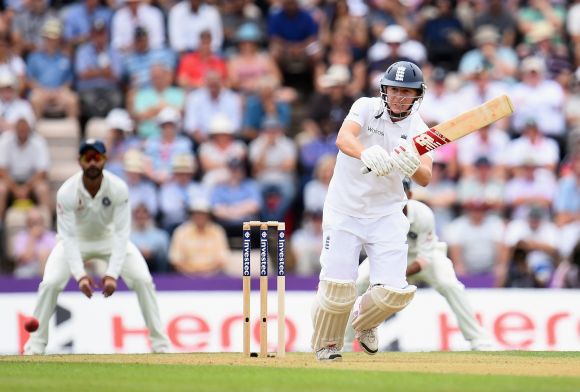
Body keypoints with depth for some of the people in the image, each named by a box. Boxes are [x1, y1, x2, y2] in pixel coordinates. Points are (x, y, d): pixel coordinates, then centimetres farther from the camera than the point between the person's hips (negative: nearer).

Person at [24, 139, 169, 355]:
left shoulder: (119, 189, -28)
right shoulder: (67, 192, -29)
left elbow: (121, 234, -29)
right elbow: (68, 238, -30)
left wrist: (112, 274, -40)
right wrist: (80, 275, -43)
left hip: (110, 238, 1)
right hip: (76, 240, 0)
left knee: (143, 280, -16)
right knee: (49, 283, -20)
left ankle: (160, 342, -3)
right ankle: (35, 344, -5)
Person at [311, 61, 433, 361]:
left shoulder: (419, 130, -3)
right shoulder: (367, 108, -9)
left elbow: (425, 179, -17)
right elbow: (343, 138, -30)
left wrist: (412, 166, -41)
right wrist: (366, 154, -52)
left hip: (386, 215, 2)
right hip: (345, 211, -2)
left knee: (393, 291, -10)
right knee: (337, 288, -11)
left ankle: (364, 321, 26)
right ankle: (326, 345, 19)